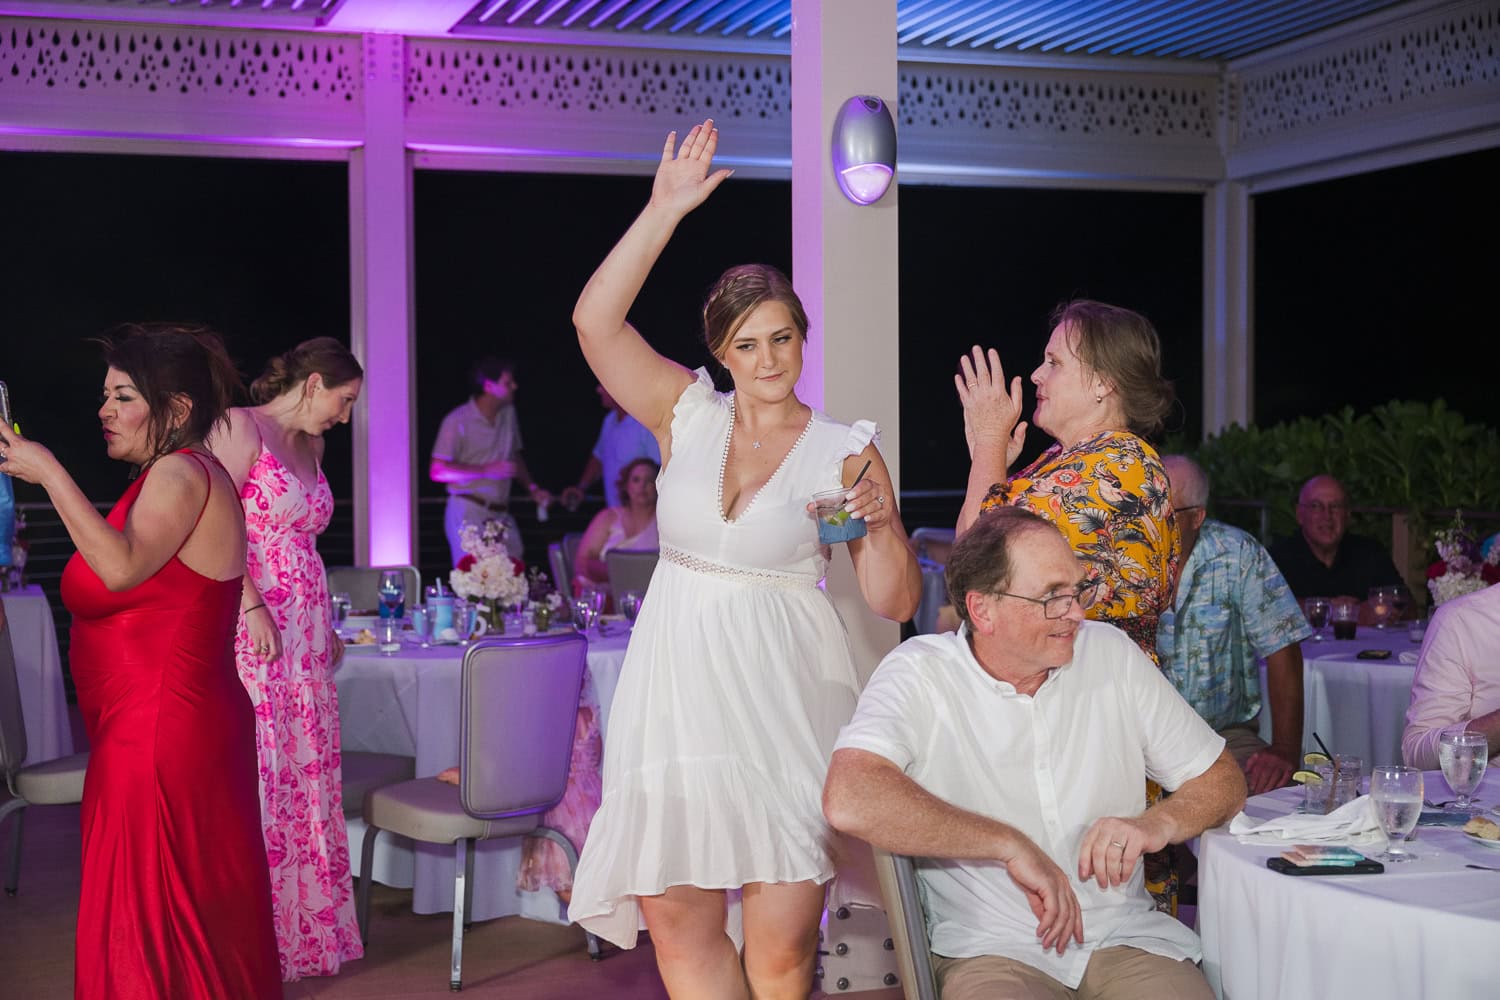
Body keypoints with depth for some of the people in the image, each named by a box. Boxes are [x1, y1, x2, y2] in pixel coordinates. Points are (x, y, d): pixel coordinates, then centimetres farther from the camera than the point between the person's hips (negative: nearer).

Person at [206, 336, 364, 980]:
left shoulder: (310, 447, 18)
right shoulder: (241, 429, -6)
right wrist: (252, 607, -20)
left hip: (305, 633, 8)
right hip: (253, 630, -8)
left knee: (307, 773, 9)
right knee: (256, 776, -7)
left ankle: (305, 928, 16)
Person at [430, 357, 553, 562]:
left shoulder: (508, 413, 12)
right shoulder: (458, 422, -10)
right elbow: (437, 471, -14)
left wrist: (532, 488, 10)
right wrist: (487, 470, -17)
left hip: (501, 514, 6)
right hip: (468, 513, -6)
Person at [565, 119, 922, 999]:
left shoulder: (846, 451, 2)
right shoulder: (688, 415, 7)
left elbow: (896, 604, 3)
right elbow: (596, 321, -5)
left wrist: (880, 524, -16)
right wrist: (665, 210, -8)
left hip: (783, 693, -2)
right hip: (682, 684, 2)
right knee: (676, 919, 3)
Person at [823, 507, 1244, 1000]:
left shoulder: (1111, 653, 8)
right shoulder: (920, 675, -6)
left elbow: (1222, 779, 14)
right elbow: (851, 800, -25)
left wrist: (1159, 822, -9)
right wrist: (1011, 845, -19)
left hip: (1125, 936, 4)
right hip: (990, 949, -4)